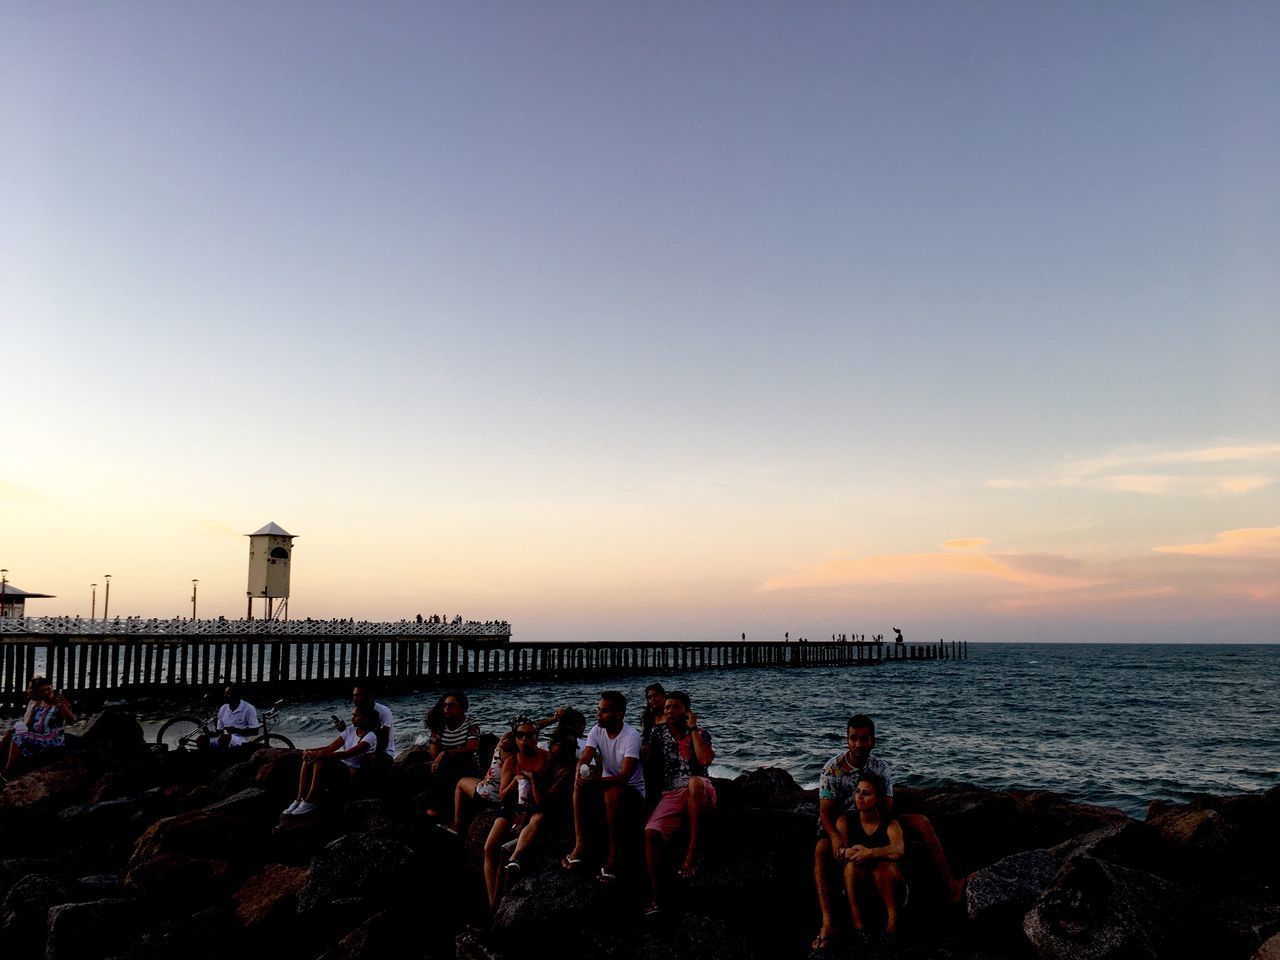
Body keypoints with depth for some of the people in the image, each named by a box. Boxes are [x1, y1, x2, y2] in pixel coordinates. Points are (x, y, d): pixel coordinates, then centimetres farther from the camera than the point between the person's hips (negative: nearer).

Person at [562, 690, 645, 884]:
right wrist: (581, 772, -38)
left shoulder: (632, 736, -20)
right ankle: (580, 844, -23)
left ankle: (614, 854, -24)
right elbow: (583, 761, -13)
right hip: (606, 784, 5)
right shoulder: (597, 731, -3)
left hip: (631, 791, -5)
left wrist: (597, 781, -44)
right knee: (580, 784, -23)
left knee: (613, 792, -37)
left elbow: (625, 776, -29)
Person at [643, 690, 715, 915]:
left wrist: (692, 729, -8)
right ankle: (656, 899, -26)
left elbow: (705, 760, -13)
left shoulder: (700, 734, 6)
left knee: (694, 782, -40)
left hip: (700, 795, -2)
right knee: (651, 833, -25)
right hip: (670, 795, 3)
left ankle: (694, 852, -33)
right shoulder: (658, 733, 13)